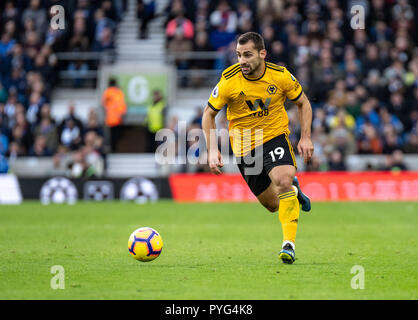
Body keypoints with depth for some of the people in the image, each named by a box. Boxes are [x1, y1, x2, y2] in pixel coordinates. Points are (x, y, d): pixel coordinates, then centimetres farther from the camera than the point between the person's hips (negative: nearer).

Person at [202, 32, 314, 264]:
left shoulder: (280, 75, -13)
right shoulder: (229, 81, -16)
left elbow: (303, 103, 4)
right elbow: (209, 114, -3)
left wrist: (306, 138, -5)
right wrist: (213, 150, -12)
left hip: (275, 135, -1)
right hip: (244, 145, 1)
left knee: (283, 181, -29)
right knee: (272, 204, 6)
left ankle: (289, 244, -22)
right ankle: (293, 190, 43)